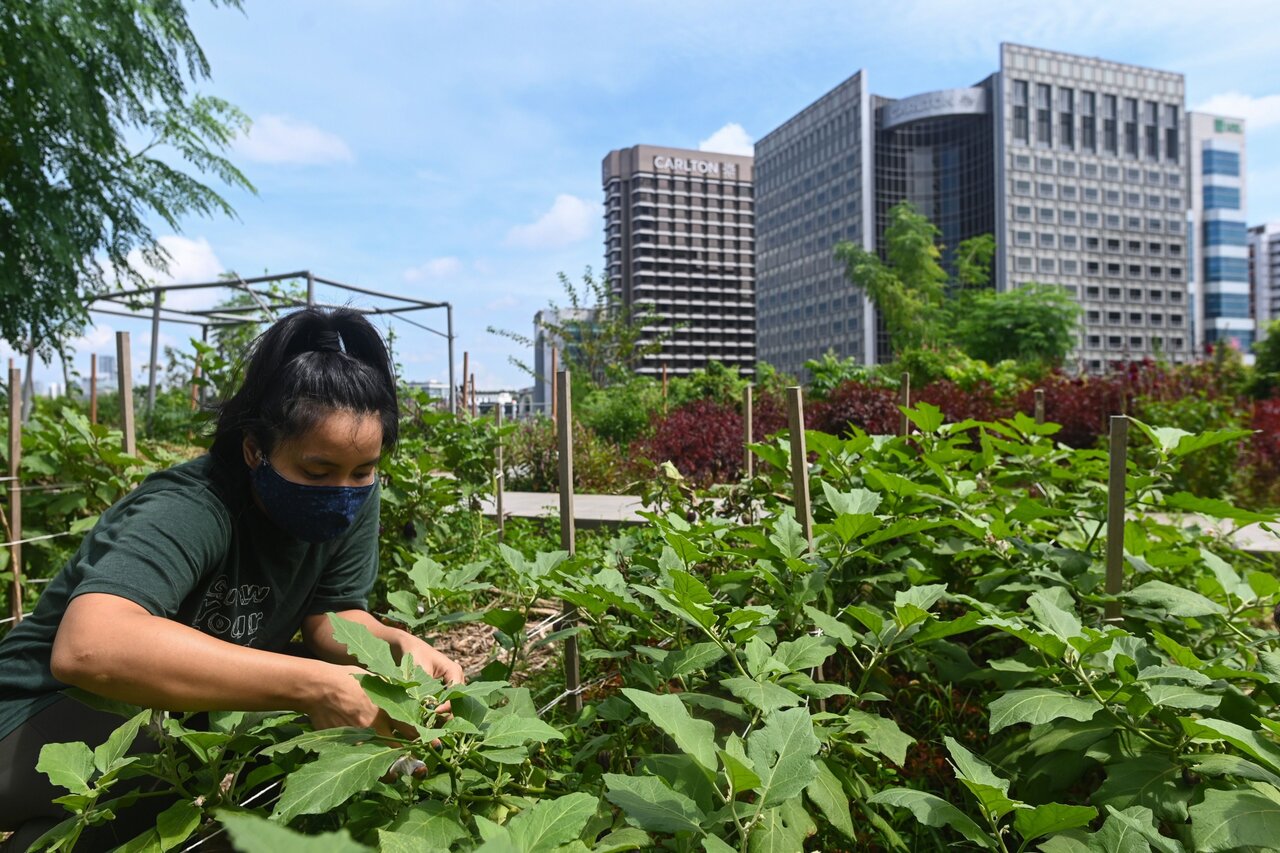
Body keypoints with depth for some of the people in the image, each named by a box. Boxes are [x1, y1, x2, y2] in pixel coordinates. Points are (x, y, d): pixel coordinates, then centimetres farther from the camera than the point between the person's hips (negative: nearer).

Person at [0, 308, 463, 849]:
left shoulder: (350, 500, -12)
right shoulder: (188, 512, -31)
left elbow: (330, 616, -6)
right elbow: (87, 647, -47)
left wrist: (398, 644, -27)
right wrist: (310, 686, -49)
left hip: (193, 709, 6)